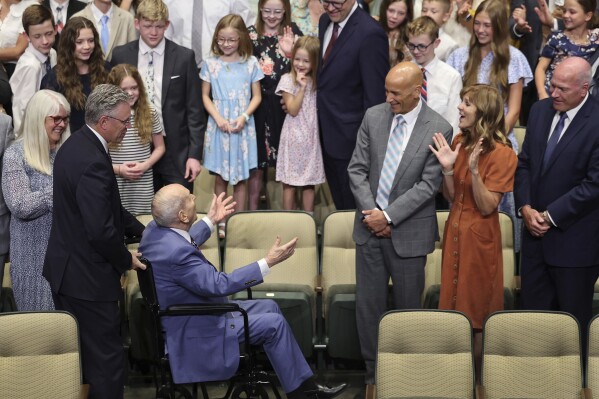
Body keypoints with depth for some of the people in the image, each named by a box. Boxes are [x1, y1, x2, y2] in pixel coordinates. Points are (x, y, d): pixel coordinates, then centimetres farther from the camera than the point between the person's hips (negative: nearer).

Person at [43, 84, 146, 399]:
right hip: (87, 278, -10)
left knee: (76, 354, 22)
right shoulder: (92, 161, -26)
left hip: (65, 268, 10)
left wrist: (140, 230, 10)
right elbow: (101, 230, -27)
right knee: (105, 359, 0)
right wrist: (126, 260, -10)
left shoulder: (76, 144, 6)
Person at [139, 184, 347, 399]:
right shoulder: (176, 252, -34)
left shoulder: (154, 229, -4)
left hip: (184, 315, 10)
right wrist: (268, 261, -28)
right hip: (192, 333, -10)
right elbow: (220, 285, -32)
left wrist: (210, 221, 28)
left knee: (269, 307, 12)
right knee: (274, 323, -8)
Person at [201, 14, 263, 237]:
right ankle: (221, 221, 13)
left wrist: (244, 117, -12)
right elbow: (205, 96, 4)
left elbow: (256, 96, 3)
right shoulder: (210, 64, 1)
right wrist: (218, 118, -10)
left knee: (241, 177, 5)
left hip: (243, 127, 0)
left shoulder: (250, 63, 0)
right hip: (218, 126, 0)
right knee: (220, 176, 5)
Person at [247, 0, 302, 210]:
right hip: (257, 104, 1)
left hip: (284, 105, 0)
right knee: (256, 163, 5)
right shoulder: (250, 34, 2)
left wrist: (289, 52, -19)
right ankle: (253, 211, 16)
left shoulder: (293, 34, 0)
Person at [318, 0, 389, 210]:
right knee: (338, 201, 23)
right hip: (326, 129, 8)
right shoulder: (325, 21, 3)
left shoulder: (370, 33, -24)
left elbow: (375, 94, -21)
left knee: (353, 205, 7)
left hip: (349, 135, -8)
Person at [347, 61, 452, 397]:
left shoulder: (439, 129, -11)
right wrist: (371, 212, -8)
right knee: (369, 306, 7)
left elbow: (428, 185, -12)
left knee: (408, 307, 7)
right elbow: (357, 169, 3)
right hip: (371, 228, 4)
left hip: (409, 232, -3)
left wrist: (389, 216, -15)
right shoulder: (374, 117, 1)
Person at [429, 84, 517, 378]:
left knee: (477, 313, 5)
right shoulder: (459, 142, 4)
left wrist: (474, 170, -29)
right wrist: (447, 168, -11)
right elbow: (452, 197, 6)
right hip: (455, 231, 7)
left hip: (479, 237, -7)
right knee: (455, 307, 14)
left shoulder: (502, 154, -15)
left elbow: (487, 207, -18)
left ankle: (477, 378, 19)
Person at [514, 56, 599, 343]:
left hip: (574, 240, -6)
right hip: (536, 233, 6)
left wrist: (550, 215, -14)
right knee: (533, 311, 11)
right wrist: (525, 208, -4)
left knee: (573, 320, 6)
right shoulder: (540, 111, 5)